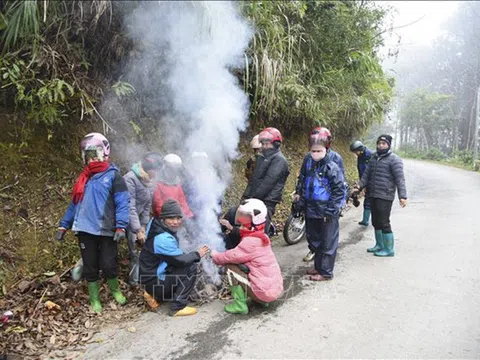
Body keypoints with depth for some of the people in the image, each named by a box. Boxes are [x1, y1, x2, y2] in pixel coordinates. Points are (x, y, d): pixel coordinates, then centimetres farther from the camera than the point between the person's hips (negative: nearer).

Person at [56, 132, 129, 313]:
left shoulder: (113, 175, -2)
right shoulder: (83, 178, 15)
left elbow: (122, 203, -11)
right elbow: (75, 203, 18)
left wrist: (121, 226, -21)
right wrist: (64, 225, 11)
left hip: (106, 230, -4)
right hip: (85, 230, 5)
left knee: (109, 265, -2)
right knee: (90, 267, 10)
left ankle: (115, 290, 27)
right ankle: (94, 299, 27)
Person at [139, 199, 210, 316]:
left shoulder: (156, 225, -1)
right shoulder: (163, 239, -28)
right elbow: (180, 260, -23)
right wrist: (197, 254, -8)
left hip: (153, 273, 9)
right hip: (154, 281, -9)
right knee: (191, 268, -16)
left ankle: (155, 295, 14)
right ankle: (178, 307, -7)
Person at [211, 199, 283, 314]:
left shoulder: (250, 241, -19)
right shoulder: (262, 237, 10)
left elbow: (232, 256, -16)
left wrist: (215, 256, 1)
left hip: (265, 291, -9)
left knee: (231, 267, -6)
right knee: (241, 266, 24)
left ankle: (240, 304, -2)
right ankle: (262, 300, 21)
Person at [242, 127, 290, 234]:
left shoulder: (279, 160, -7)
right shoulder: (261, 158, 21)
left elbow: (268, 182, -16)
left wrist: (254, 197, -17)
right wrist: (246, 196, 10)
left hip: (266, 202, -9)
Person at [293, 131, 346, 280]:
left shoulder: (332, 167, -16)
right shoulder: (308, 162, 2)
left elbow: (340, 190, -13)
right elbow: (302, 179, 19)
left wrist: (331, 210, -15)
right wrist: (298, 194, 11)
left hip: (327, 213, -7)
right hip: (311, 210, 7)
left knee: (327, 243, 5)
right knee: (313, 240, 19)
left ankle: (326, 272, 17)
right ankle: (318, 266, 36)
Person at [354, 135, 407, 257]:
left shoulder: (394, 159, -8)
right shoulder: (374, 158, 15)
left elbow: (400, 179, -14)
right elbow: (367, 174, 16)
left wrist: (402, 196, -22)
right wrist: (360, 186, 0)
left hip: (385, 197, -8)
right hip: (372, 195, 8)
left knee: (384, 223, -4)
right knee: (376, 222, 17)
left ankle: (389, 250, 9)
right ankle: (379, 245, 33)